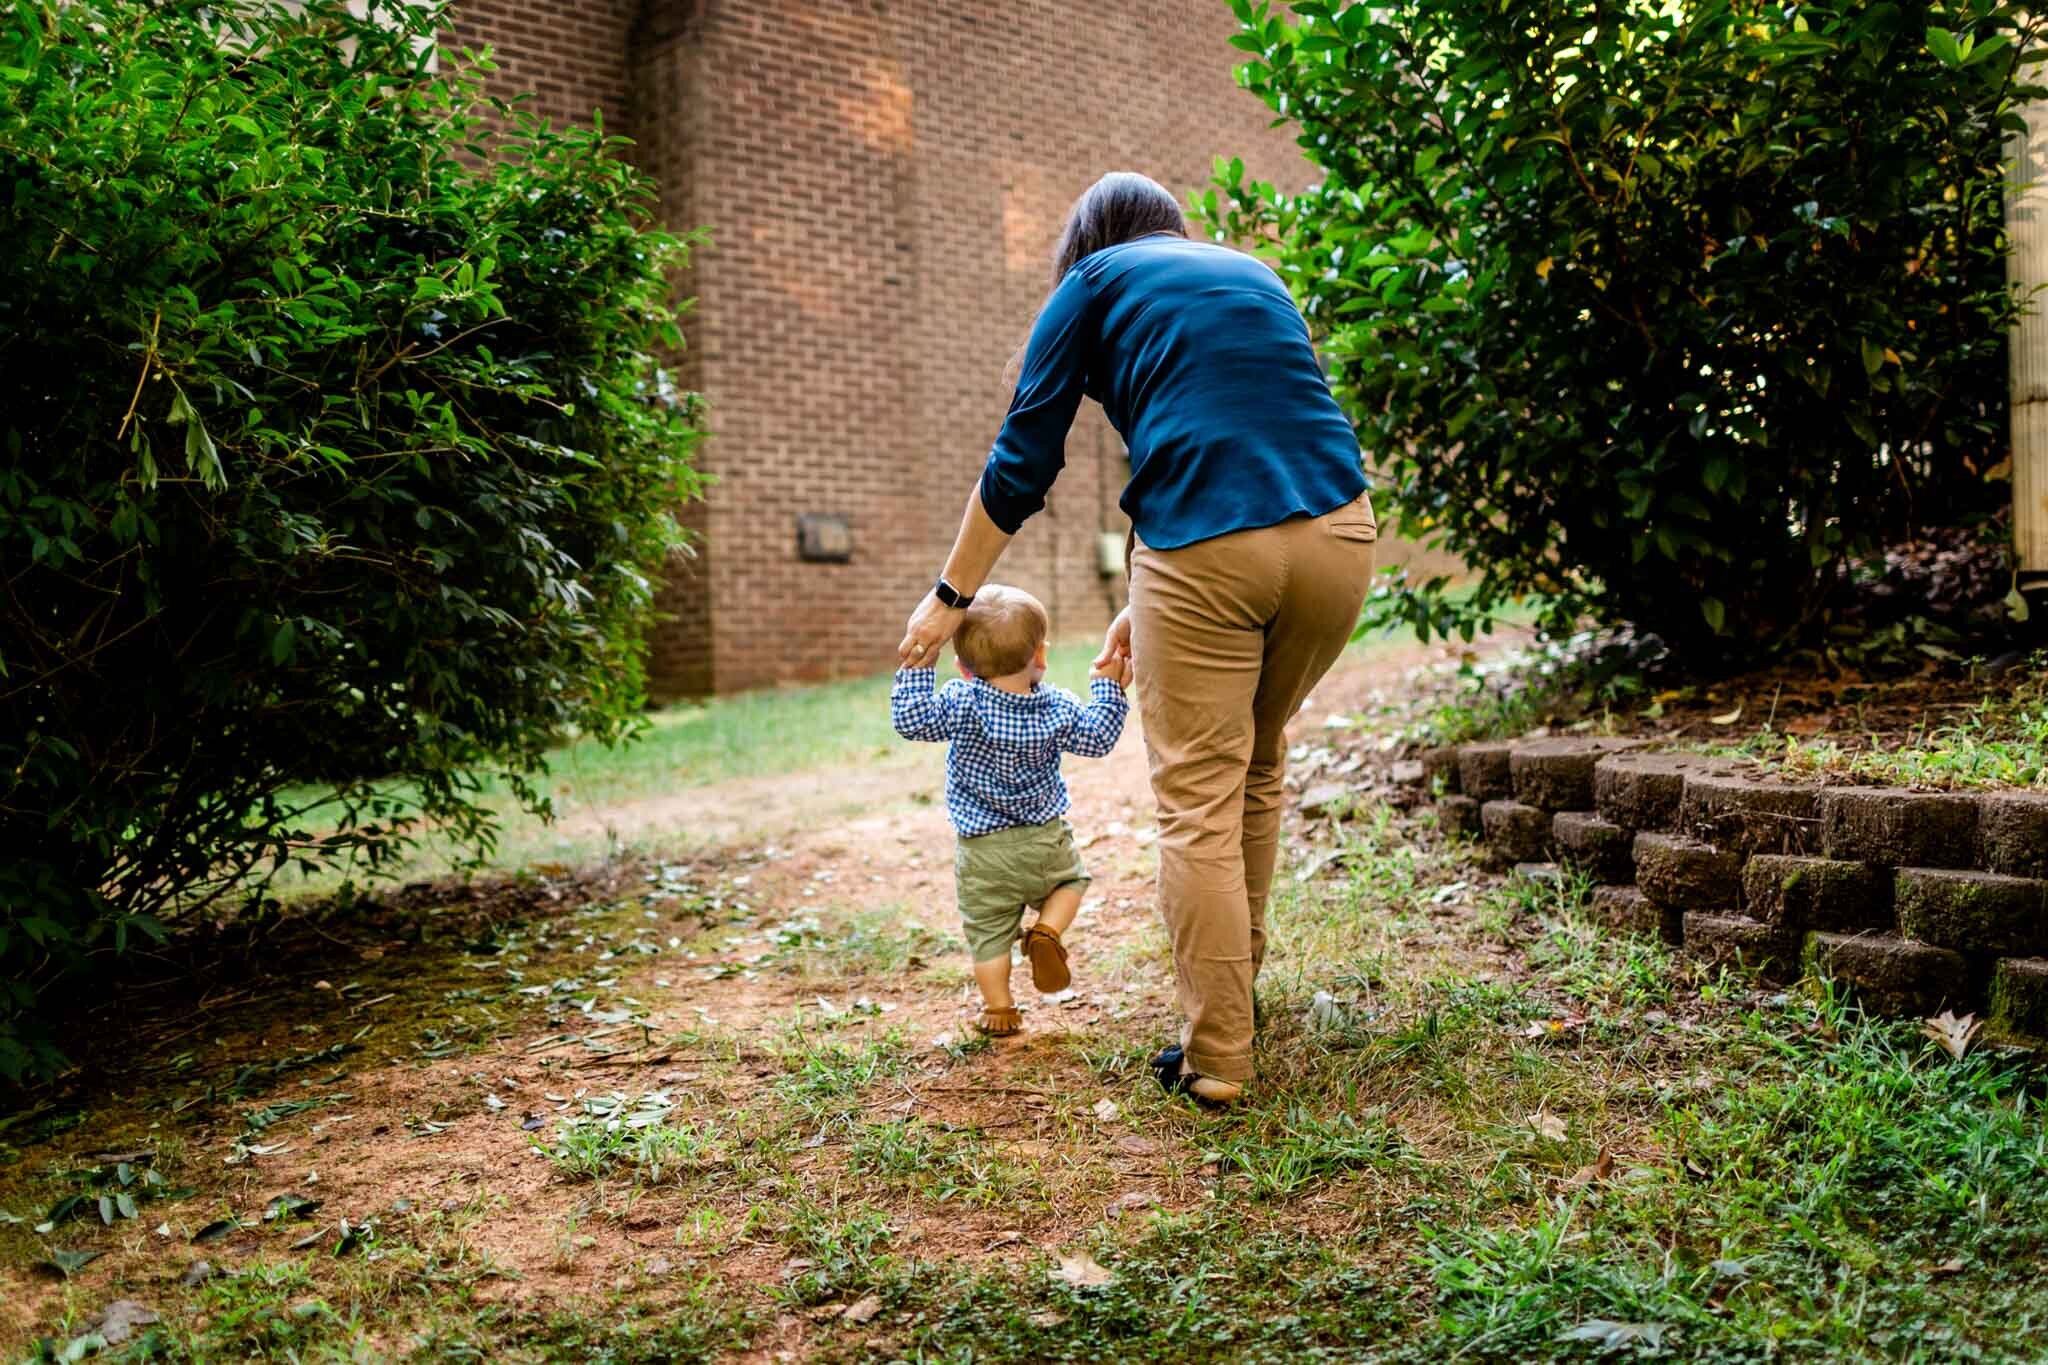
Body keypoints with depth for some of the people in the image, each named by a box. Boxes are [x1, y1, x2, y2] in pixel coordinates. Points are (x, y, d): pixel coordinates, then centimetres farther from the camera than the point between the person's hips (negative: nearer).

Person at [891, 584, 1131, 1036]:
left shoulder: (960, 703, -15)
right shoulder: (1058, 707, -8)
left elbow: (909, 718, -15)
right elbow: (1097, 739, 3)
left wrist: (917, 663, -12)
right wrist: (1108, 688, 11)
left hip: (981, 851, -1)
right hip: (1046, 838, 1)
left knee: (987, 931, 12)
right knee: (1071, 880, 30)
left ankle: (998, 1010, 18)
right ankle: (1047, 933, 4)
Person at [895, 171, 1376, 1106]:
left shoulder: (1094, 283, 13)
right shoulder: (1252, 274, 29)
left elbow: (1021, 464, 9)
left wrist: (950, 596, 18)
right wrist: (1149, 606, 29)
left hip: (1207, 551, -6)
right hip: (1336, 534, 6)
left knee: (1199, 804, 1)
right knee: (1258, 761, 23)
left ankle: (1216, 1057, 4)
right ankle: (1238, 974, 36)